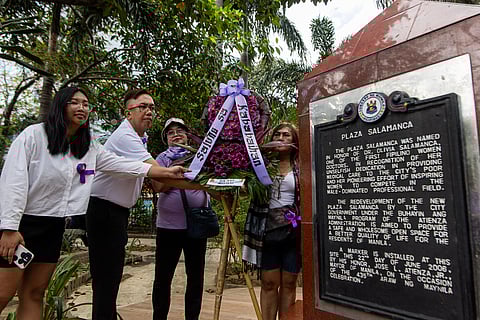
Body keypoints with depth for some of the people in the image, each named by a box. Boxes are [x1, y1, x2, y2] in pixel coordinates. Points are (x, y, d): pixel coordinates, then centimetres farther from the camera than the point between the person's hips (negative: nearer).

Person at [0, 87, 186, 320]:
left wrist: (166, 172, -9)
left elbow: (123, 165, -1)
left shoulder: (89, 148, 6)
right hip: (21, 222, -5)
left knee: (35, 294, 11)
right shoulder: (34, 135, -10)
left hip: (54, 226, 5)